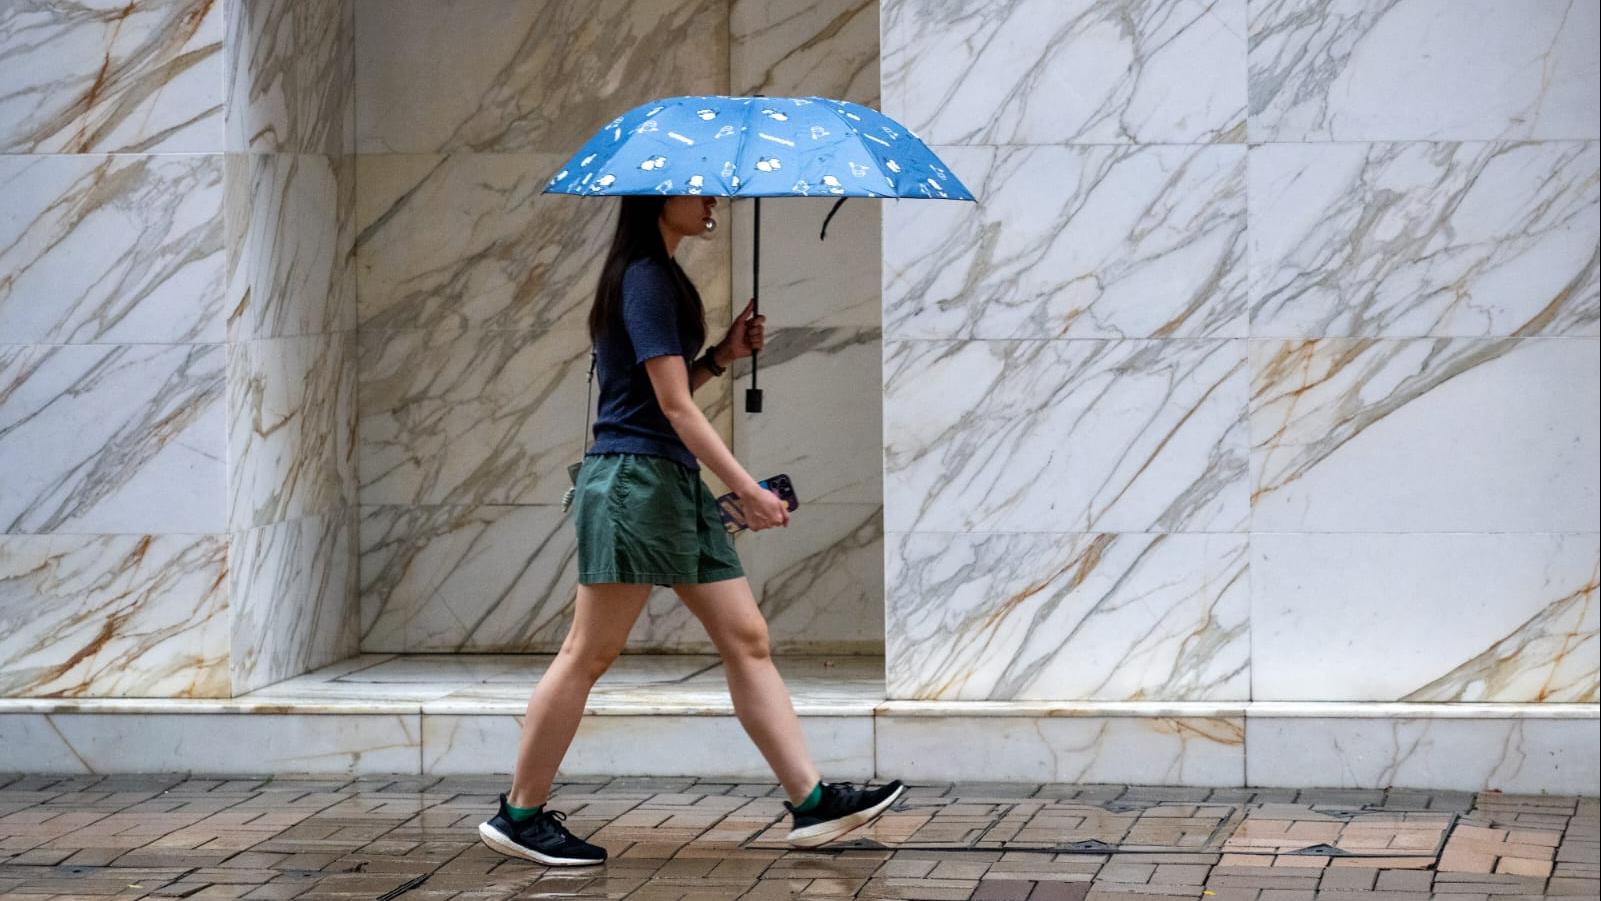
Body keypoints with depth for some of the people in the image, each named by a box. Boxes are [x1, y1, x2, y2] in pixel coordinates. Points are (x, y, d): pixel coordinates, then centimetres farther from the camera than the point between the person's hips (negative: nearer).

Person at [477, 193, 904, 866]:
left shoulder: (660, 277, 17)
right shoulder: (645, 279, -13)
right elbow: (674, 407, -16)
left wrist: (722, 356, 8)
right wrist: (747, 489, -16)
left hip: (675, 484, 10)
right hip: (634, 477, -10)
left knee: (746, 639, 6)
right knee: (589, 653, -4)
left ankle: (812, 801, 5)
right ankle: (519, 816, 3)